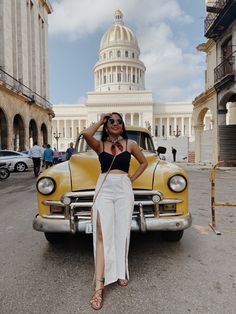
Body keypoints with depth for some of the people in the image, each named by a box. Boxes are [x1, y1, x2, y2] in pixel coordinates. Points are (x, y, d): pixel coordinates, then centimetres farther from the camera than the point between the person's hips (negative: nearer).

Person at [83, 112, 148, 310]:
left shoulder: (130, 144, 9)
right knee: (102, 235, -6)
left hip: (124, 190, 1)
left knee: (122, 233, 8)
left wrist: (132, 178, 6)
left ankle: (120, 272, 29)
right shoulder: (99, 144, 6)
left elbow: (144, 162, 18)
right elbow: (86, 134, -15)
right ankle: (99, 285, -2)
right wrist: (100, 122, 1)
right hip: (104, 189, -1)